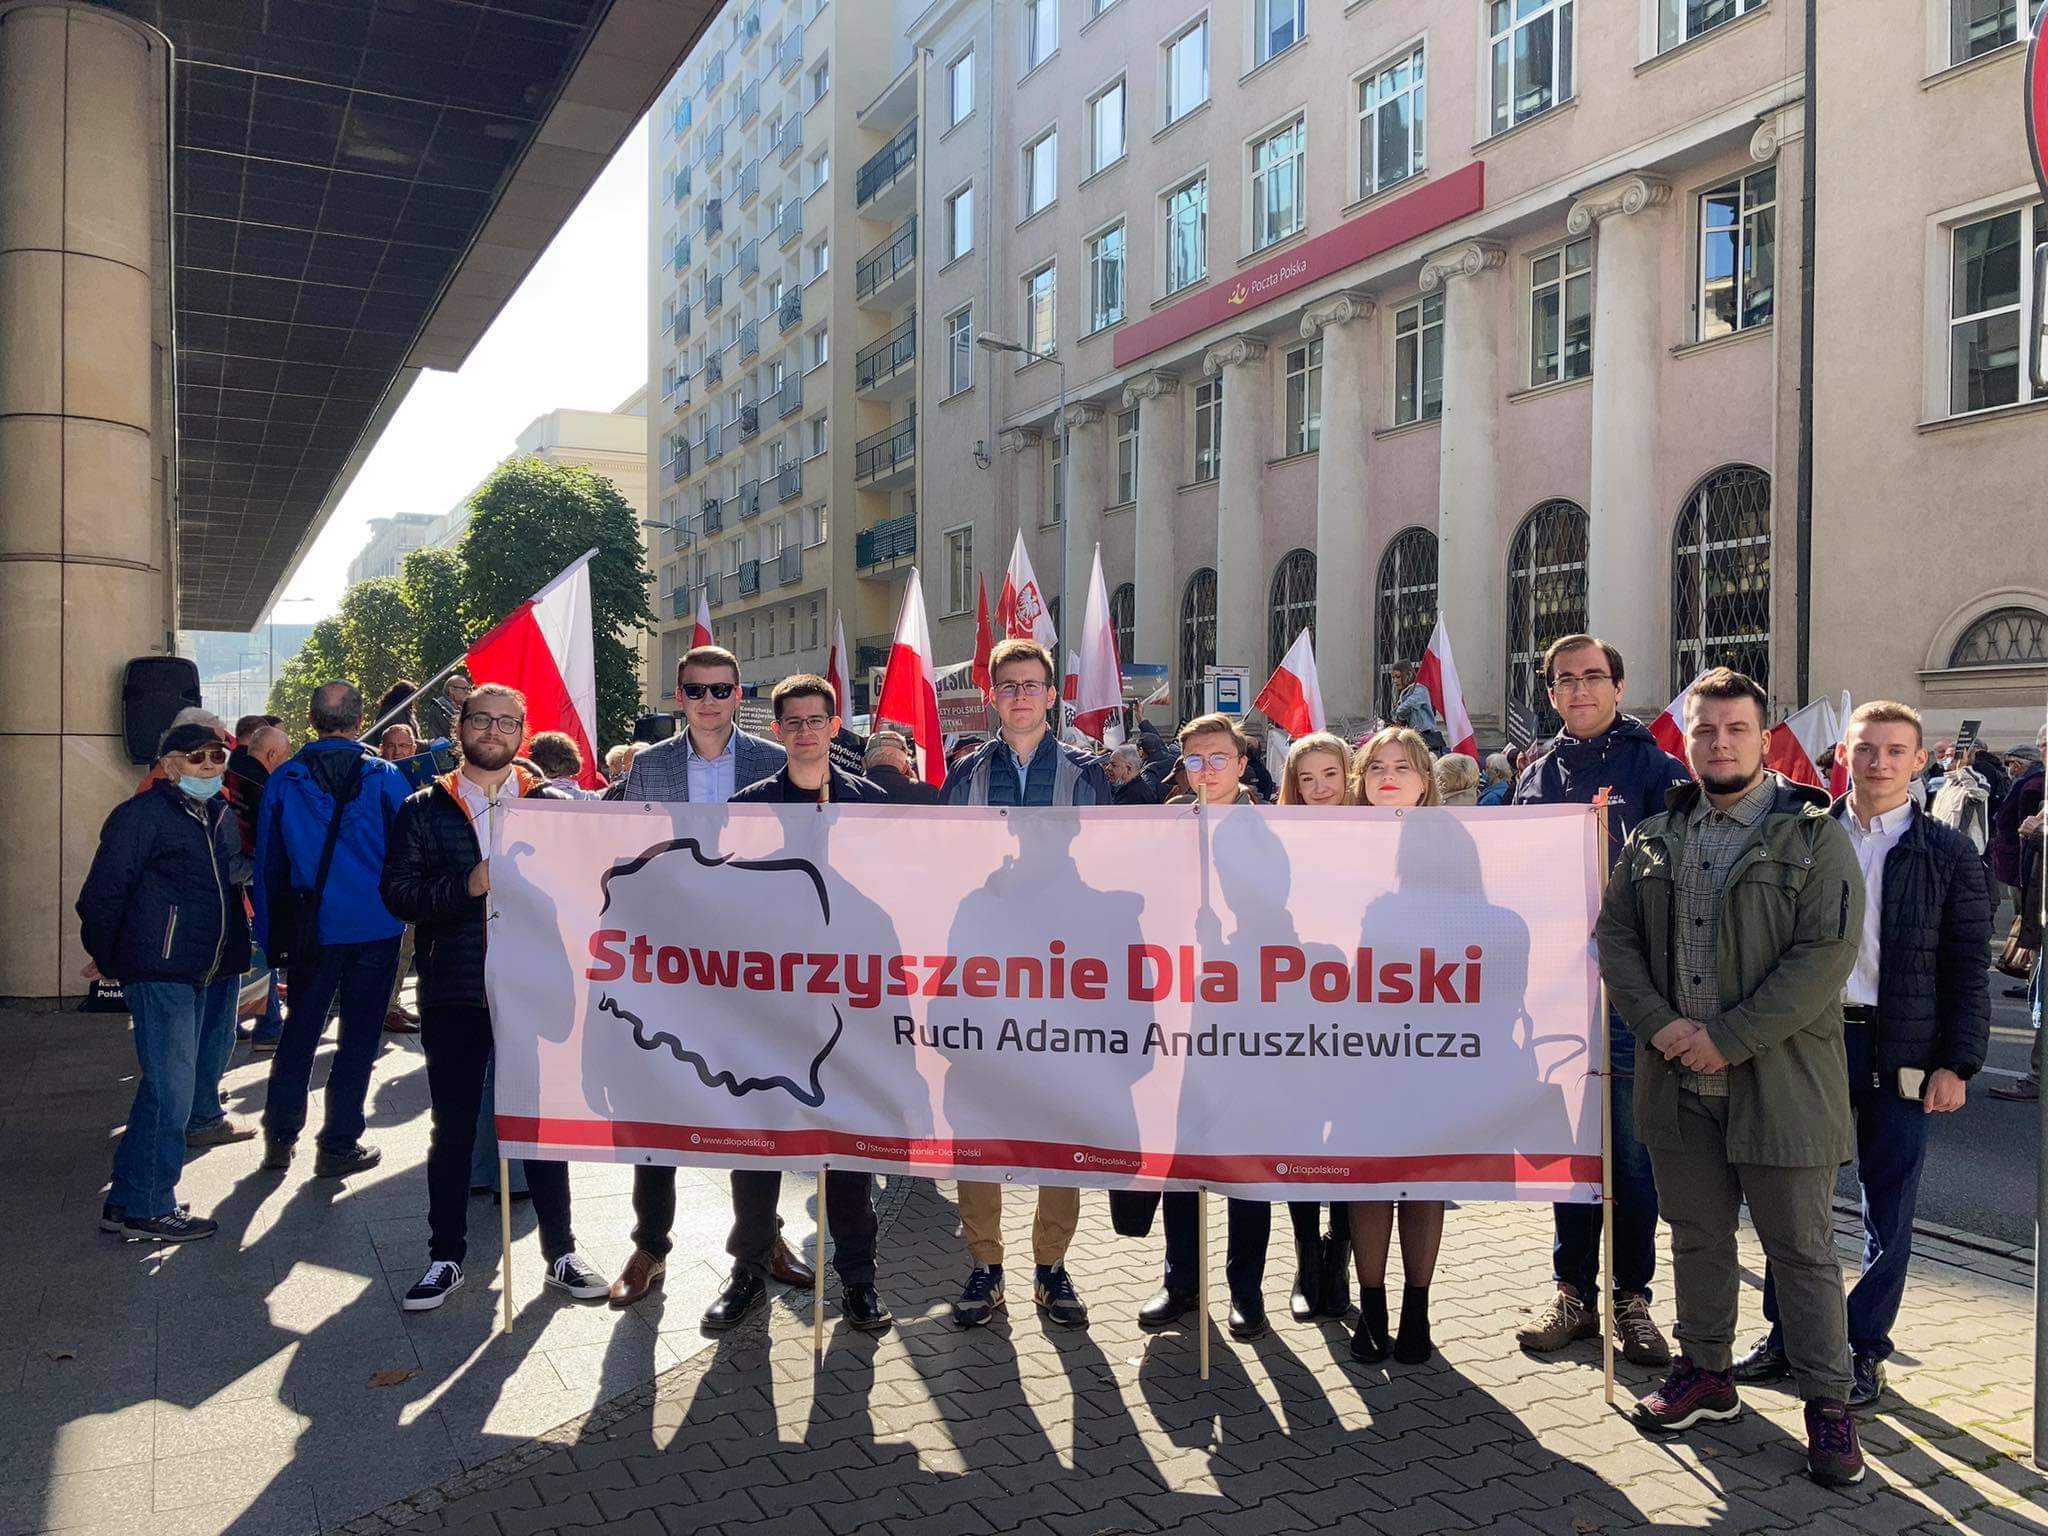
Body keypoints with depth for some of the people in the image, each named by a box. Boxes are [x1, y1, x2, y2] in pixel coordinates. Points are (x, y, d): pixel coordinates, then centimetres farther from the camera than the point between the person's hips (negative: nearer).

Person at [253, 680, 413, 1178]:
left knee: (299, 1031, 16)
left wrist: (269, 937, 11)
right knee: (359, 1035, 6)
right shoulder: (385, 777, -7)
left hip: (311, 927, 2)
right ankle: (339, 1146, 10)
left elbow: (268, 863, 4)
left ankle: (279, 1137, 23)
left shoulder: (283, 780, -1)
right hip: (374, 926, -2)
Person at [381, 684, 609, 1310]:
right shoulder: (424, 808, 6)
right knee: (452, 1128, 9)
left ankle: (561, 1253, 21)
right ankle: (446, 1256, 24)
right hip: (455, 993, 0)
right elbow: (397, 890, -3)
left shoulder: (554, 802, 5)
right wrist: (467, 885, -16)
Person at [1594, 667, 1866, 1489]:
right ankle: (1707, 1370, 32)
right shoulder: (1653, 838, 8)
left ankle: (1828, 1401, 21)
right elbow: (1614, 934, 6)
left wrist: (1729, 1037, -17)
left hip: (1780, 1081, -4)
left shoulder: (1814, 835, -6)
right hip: (1679, 1081, 4)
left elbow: (1826, 953, -14)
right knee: (1697, 1234, 16)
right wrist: (1658, 1023, -10)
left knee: (1802, 1248, 6)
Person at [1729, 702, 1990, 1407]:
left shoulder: (1948, 853, 0)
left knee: (1888, 1211, 8)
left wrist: (1955, 1064, -6)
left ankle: (1865, 1349, 23)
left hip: (1900, 1050, -1)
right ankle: (1784, 1336, 24)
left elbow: (1967, 970, 0)